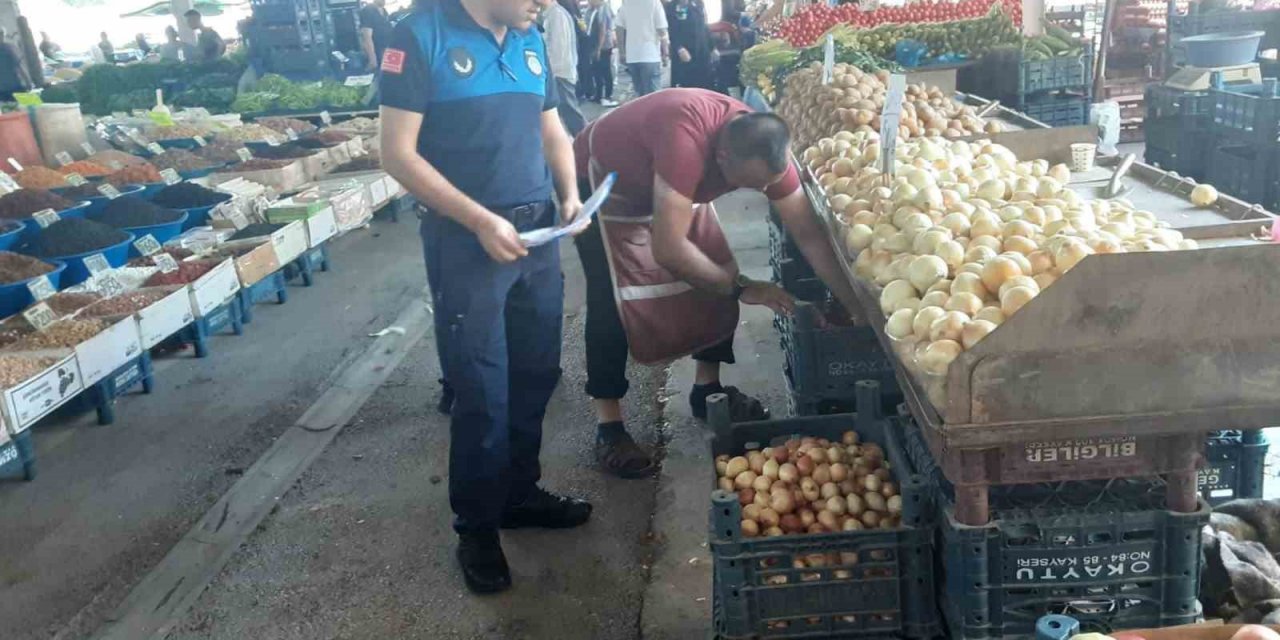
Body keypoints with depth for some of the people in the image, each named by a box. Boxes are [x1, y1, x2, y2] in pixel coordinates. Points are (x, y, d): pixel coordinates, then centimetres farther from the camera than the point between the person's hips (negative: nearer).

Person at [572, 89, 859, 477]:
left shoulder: (768, 149, -21)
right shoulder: (687, 140, -44)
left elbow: (809, 233, -14)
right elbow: (668, 249, -43)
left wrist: (854, 305, -19)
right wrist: (740, 287, -29)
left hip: (664, 184, 7)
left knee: (715, 275, 0)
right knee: (614, 299, -16)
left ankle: (708, 388, 19)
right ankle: (608, 427, -4)